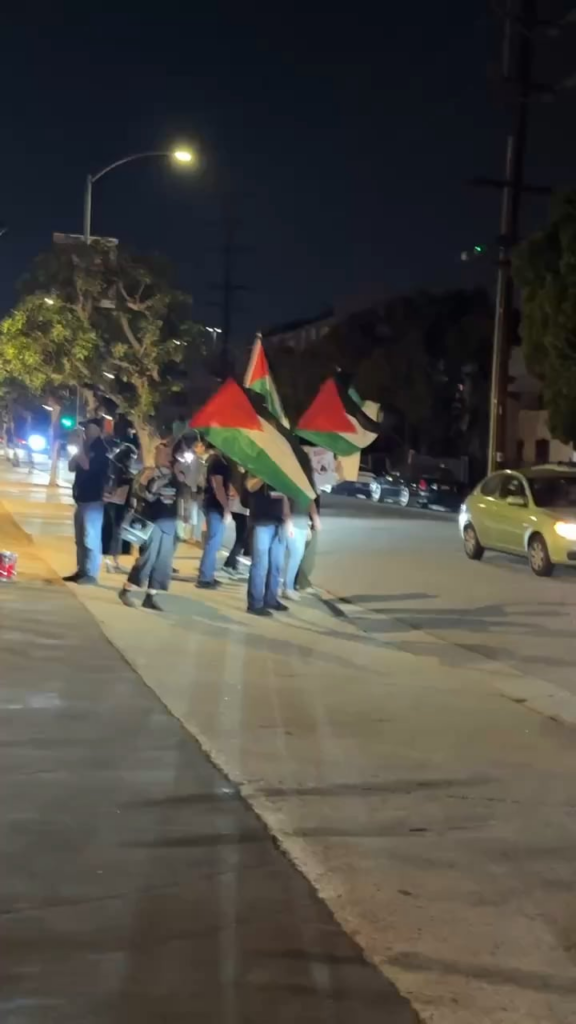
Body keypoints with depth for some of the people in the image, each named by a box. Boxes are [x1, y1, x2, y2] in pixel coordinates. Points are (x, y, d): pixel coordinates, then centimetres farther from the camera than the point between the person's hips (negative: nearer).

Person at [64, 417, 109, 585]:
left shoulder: (101, 449, -10)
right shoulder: (86, 448, 16)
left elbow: (86, 465, -23)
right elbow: (71, 467, 15)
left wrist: (81, 446, -14)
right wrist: (80, 447, 4)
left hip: (93, 501, -9)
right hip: (82, 500, 9)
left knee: (91, 539, -10)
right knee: (81, 539, 13)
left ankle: (91, 574, -9)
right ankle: (81, 571, 19)